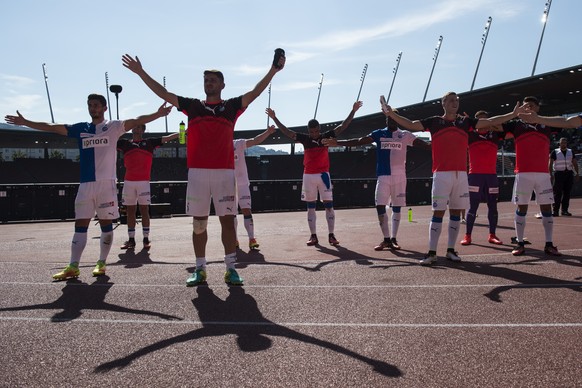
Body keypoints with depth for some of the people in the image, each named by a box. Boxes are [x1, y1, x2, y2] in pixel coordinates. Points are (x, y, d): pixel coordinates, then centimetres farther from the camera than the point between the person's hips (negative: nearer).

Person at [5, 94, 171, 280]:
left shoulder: (113, 126, 1)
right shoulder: (80, 128, 13)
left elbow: (136, 121, -14)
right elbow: (51, 127, 17)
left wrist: (157, 114, -29)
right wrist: (25, 122, 18)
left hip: (107, 183, -4)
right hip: (86, 184, 4)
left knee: (106, 224, 4)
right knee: (80, 225, 2)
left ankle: (102, 263, 15)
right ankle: (73, 267, 3)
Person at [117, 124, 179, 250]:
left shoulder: (150, 142, 9)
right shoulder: (124, 143, 14)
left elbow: (167, 138, 5)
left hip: (144, 181, -2)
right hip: (128, 182, 2)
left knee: (144, 210, -2)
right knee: (130, 211, 6)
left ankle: (146, 239, 3)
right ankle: (131, 240, 11)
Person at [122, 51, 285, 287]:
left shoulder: (231, 106, 9)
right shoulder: (192, 106, 13)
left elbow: (255, 93, -1)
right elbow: (163, 93, 13)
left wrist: (273, 70, -11)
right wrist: (141, 72, 9)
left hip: (224, 171, -2)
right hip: (197, 172, 2)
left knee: (227, 220, 0)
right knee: (199, 222, 6)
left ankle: (231, 269, 7)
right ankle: (200, 269, 15)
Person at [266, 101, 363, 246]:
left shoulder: (326, 136, 0)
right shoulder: (305, 139, 3)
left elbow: (342, 126, -3)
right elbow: (287, 132, 4)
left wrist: (353, 111, -10)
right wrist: (274, 118, 0)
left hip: (323, 175, -1)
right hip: (308, 176, 2)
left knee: (329, 205, -2)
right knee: (310, 207, 5)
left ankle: (331, 235, 4)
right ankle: (313, 236, 12)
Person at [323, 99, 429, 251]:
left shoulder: (405, 135, 5)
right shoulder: (379, 134, 8)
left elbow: (421, 143, -4)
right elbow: (359, 141, 1)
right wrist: (338, 143, -7)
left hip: (399, 176, -1)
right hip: (383, 176, 1)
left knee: (397, 207, 3)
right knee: (380, 206, -5)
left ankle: (393, 239, 12)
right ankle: (386, 239, 4)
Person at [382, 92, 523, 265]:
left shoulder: (465, 121, 13)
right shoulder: (434, 121, 5)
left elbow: (491, 122, 14)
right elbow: (410, 124, 1)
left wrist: (513, 114, 10)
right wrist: (391, 114, -10)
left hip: (461, 173, 4)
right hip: (441, 174, -3)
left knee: (456, 212, 6)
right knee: (438, 212, -7)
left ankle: (451, 250, 16)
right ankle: (432, 252, -3)